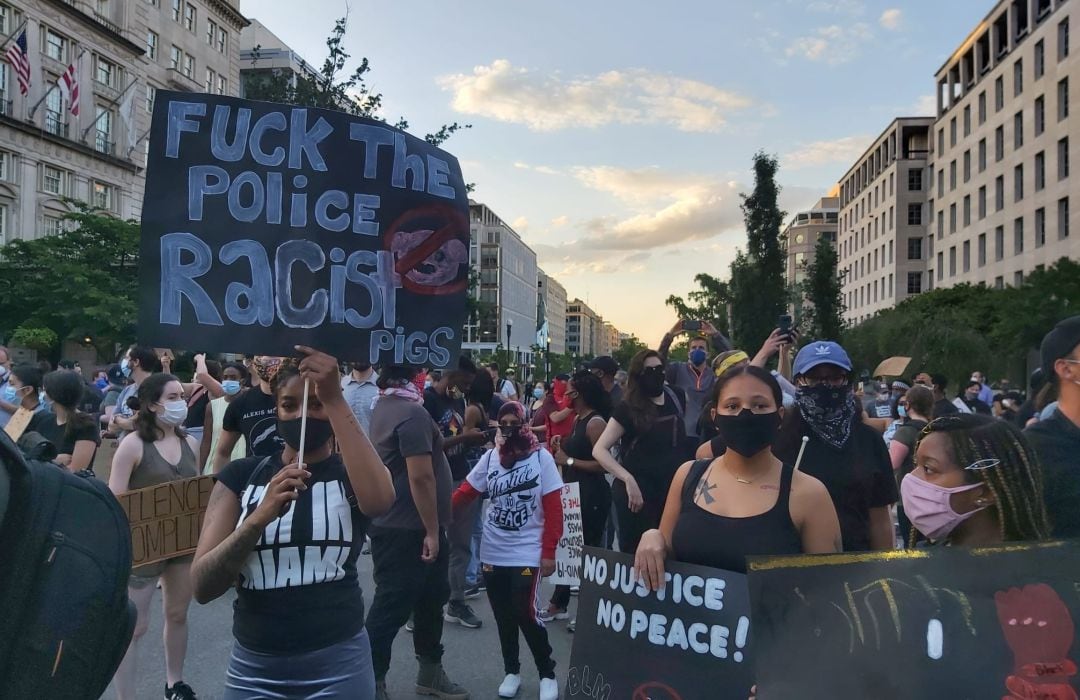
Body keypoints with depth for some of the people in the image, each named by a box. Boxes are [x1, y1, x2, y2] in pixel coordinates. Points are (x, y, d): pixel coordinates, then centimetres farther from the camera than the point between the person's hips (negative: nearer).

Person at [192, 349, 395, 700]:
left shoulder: (350, 471, -1)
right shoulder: (241, 475, 1)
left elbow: (378, 502, -27)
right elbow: (202, 586, -9)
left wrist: (334, 400, -28)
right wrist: (261, 516, -24)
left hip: (338, 663, -1)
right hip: (254, 666, 1)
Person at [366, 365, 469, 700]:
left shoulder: (385, 406, 10)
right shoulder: (412, 413, -21)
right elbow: (421, 476, -26)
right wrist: (432, 531, -20)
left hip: (396, 523, 10)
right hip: (407, 530, -10)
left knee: (431, 599, 20)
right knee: (391, 607, 1)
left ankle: (430, 672, 33)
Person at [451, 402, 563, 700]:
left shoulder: (542, 458, -8)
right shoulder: (490, 458, 2)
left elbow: (553, 509, -7)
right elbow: (464, 493, -2)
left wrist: (548, 552, -10)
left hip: (528, 553, -4)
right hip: (493, 552, 4)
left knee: (526, 613, -7)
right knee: (503, 616, 11)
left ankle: (547, 674, 13)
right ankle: (511, 671, 30)